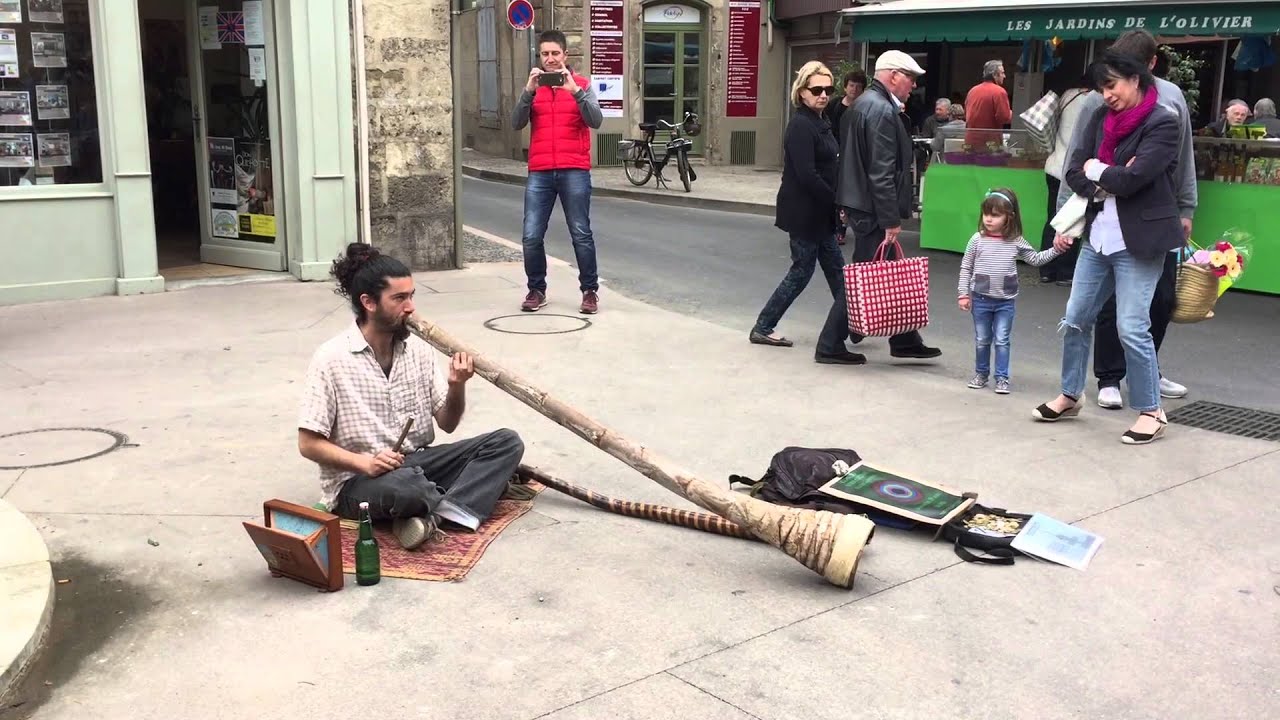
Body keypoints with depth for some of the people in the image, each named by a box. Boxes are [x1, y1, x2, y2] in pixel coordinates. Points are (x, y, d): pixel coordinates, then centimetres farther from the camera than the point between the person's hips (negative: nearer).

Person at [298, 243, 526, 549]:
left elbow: (447, 423, 6)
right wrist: (364, 463, -25)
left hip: (416, 463, 7)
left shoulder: (418, 348, 3)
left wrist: (456, 386, -14)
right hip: (357, 481, -6)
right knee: (404, 484, -42)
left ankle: (434, 511, -27)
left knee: (507, 442, -12)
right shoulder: (332, 359, -12)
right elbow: (309, 444, -10)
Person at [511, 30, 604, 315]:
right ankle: (536, 290, 13)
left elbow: (596, 121, -8)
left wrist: (574, 90, -20)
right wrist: (529, 91, -16)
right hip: (539, 173, 2)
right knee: (531, 237, -2)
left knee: (581, 235, -1)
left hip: (574, 171, -2)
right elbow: (517, 123, -3)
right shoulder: (533, 87, 11)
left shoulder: (581, 84, 6)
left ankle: (590, 291, 9)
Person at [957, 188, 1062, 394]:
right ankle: (981, 374, 26)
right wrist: (964, 294, -2)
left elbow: (1036, 259, 9)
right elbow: (966, 268, 0)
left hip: (1005, 301, 0)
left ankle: (1002, 378, 10)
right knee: (981, 340, 11)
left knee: (1002, 340, 3)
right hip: (981, 299, 0)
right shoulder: (977, 240, -6)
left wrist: (1056, 249, -3)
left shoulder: (1016, 242, -3)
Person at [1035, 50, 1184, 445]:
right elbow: (1074, 172, 4)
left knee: (1132, 328, -6)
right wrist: (1110, 181, -13)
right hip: (1098, 236, 7)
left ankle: (1151, 411, 10)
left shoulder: (1162, 122, -10)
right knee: (1076, 319, 11)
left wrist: (1097, 171, -3)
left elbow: (1133, 179, -20)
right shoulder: (1100, 119, 9)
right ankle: (1071, 395, 28)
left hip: (1139, 240, -6)